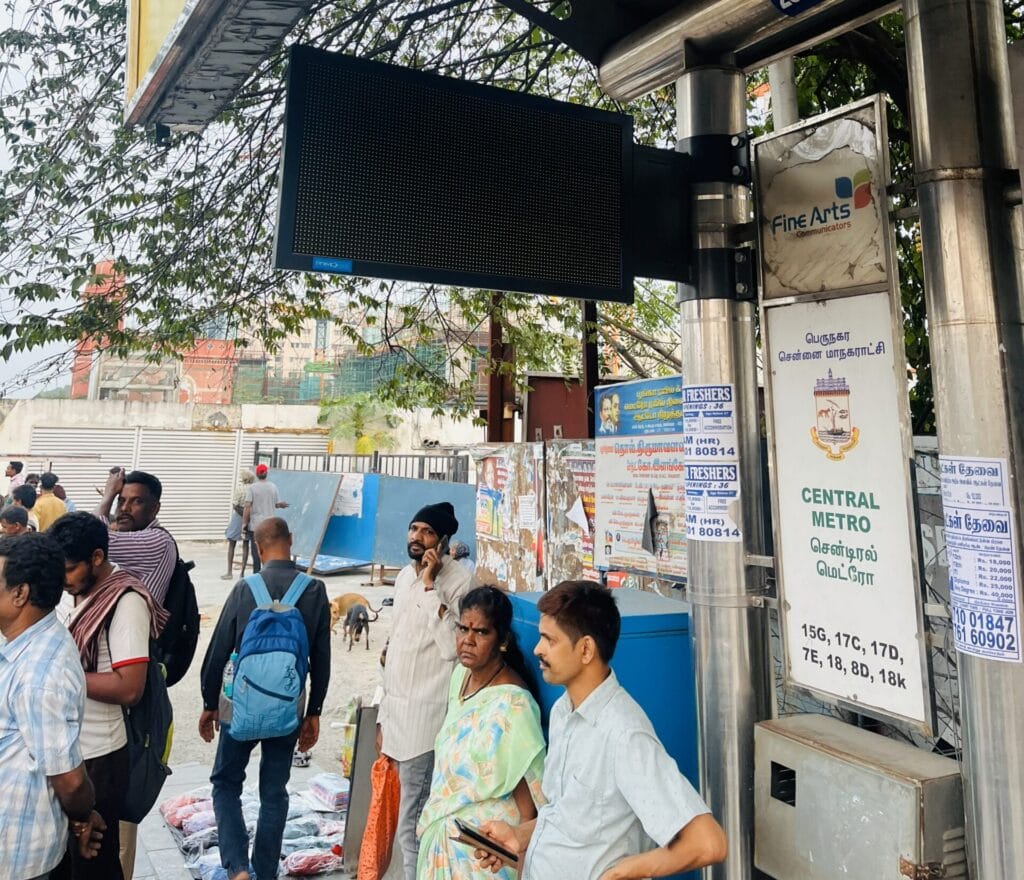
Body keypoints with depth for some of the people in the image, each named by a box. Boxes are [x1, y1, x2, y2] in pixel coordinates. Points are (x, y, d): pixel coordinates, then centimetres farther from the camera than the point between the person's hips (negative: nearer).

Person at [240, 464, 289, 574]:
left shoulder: (252, 488, -7)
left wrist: (244, 523, -6)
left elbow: (247, 506, -11)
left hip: (255, 525, -2)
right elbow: (277, 504, 6)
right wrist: (283, 504, 29)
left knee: (256, 552, 4)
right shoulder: (273, 487, 1)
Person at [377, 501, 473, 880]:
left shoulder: (459, 581, -14)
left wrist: (430, 586, -24)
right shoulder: (405, 576, 10)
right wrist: (383, 714, 17)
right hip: (397, 710, 8)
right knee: (416, 817, 16)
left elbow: (452, 646, -25)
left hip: (425, 716, -7)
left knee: (410, 826, -3)